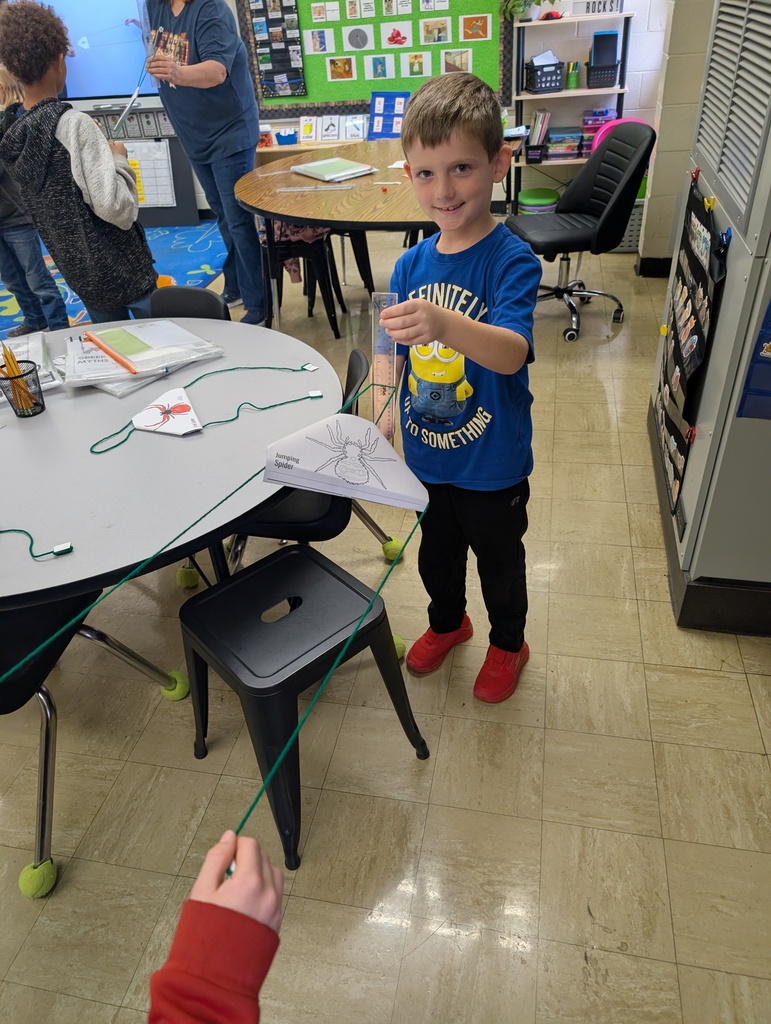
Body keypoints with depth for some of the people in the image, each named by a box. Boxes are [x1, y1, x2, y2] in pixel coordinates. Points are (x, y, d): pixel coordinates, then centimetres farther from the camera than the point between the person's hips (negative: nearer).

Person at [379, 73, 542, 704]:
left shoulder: (512, 261, -20)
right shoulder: (411, 265, -4)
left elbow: (511, 354, -36)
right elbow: (394, 356, 1)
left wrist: (446, 325, -55)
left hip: (492, 463, -5)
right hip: (428, 457, 5)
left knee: (499, 562, 19)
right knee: (436, 556, 26)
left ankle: (508, 644, 47)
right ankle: (447, 622, 55)